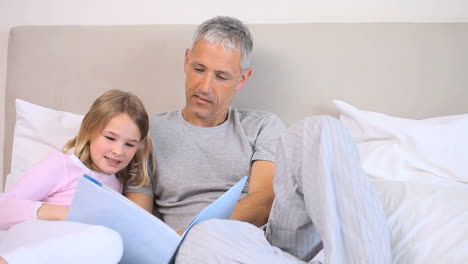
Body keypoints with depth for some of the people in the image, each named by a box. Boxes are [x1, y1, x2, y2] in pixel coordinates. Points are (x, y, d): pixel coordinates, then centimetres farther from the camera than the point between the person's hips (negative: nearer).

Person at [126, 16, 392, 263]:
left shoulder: (264, 127, 17)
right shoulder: (150, 132, 16)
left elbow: (265, 199, 0)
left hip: (275, 239, 2)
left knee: (320, 129, -21)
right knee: (205, 239, -43)